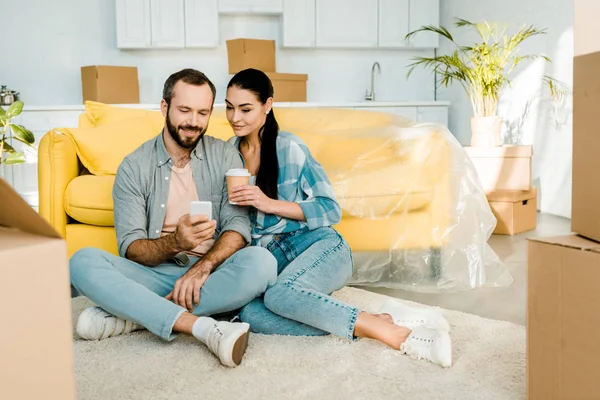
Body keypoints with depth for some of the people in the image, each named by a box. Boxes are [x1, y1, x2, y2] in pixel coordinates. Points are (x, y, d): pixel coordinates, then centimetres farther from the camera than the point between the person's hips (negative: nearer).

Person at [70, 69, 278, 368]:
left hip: (211, 273, 0)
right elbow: (129, 248, -6)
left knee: (260, 262, -31)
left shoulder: (225, 156, 4)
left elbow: (237, 226, -7)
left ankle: (132, 315, -24)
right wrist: (175, 242, -27)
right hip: (156, 273, 0)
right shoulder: (134, 167, 1)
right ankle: (203, 327, -35)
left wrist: (203, 267, -25)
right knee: (83, 262, -24)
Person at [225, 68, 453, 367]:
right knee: (249, 315, -31)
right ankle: (383, 321, -30)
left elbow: (331, 210, -5)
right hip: (271, 258, 4)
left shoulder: (289, 147, -3)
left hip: (318, 245, -4)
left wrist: (270, 203, -15)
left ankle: (396, 333, -30)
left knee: (281, 294, -38)